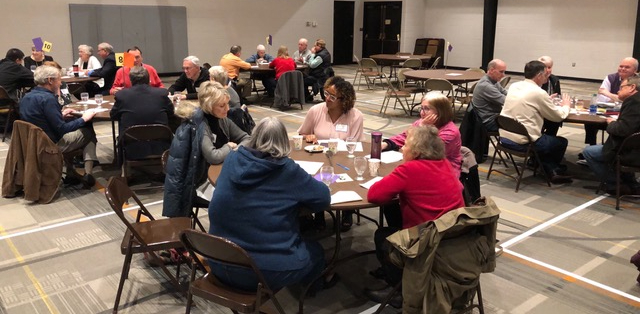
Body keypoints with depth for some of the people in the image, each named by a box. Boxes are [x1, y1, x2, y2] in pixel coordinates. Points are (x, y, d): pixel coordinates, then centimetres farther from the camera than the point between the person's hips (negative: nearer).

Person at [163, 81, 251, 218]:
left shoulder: (221, 119, 0)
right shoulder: (196, 125, -22)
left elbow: (246, 138, 6)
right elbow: (213, 157, -32)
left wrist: (237, 151, -14)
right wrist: (229, 147, -13)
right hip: (197, 182, -7)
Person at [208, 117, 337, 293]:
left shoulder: (232, 159, -2)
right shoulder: (286, 170, -16)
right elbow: (323, 199, -6)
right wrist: (296, 196, 12)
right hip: (268, 272, -5)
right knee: (315, 250, 27)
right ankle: (315, 284, 56)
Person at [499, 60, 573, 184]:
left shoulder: (513, 86, 5)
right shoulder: (539, 93, -15)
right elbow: (558, 116, -2)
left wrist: (547, 101, 21)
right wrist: (566, 105, 18)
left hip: (504, 137, 7)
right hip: (522, 142, -7)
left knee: (547, 137, 31)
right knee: (562, 142, 18)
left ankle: (549, 169, 30)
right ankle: (552, 171, 40)